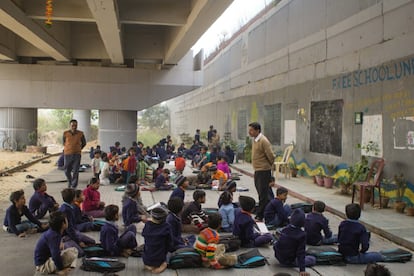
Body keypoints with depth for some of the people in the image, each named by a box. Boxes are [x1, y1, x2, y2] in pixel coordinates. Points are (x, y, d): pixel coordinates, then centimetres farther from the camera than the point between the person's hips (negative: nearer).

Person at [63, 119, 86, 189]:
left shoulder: (80, 134, -3)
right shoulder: (65, 133, -5)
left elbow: (84, 143, 13)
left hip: (77, 155, -1)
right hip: (67, 155, 1)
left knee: (75, 171, -3)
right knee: (67, 171, 10)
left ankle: (73, 186, 6)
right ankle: (70, 181, 38)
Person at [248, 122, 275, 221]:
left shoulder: (263, 141, -20)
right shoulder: (255, 140, 8)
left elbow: (271, 156, -18)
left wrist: (269, 166, -1)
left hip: (264, 171, -9)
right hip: (257, 170, 9)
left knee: (263, 194, -2)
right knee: (260, 191, 18)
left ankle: (260, 215, 5)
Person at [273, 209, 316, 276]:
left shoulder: (284, 229, -8)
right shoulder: (302, 234, -24)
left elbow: (276, 246, 4)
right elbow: (301, 252, -23)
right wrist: (302, 270, -19)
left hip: (279, 258, 6)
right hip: (289, 261, -6)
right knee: (313, 259, 7)